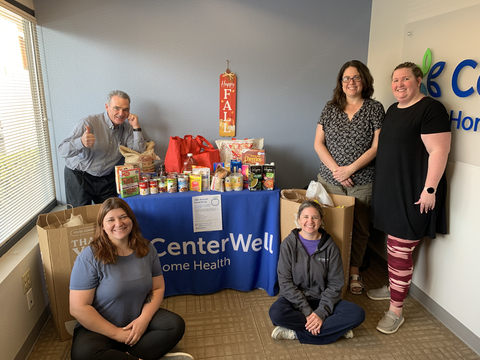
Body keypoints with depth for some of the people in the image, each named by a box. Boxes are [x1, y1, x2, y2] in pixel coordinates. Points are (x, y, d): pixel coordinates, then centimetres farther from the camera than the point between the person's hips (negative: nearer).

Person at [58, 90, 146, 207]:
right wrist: (81, 142, -43)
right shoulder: (89, 123, -16)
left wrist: (136, 128, -15)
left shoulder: (127, 128, 0)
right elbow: (62, 150, -21)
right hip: (79, 177, -3)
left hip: (106, 179, 4)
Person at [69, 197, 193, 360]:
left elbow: (158, 288, 2)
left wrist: (144, 319, -14)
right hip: (100, 328, -3)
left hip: (139, 321, 4)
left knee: (175, 325, -18)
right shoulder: (90, 257, -16)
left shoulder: (146, 249, -3)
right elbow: (78, 308, -17)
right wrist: (116, 333, -16)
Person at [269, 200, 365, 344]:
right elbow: (285, 282, -11)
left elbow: (335, 284, -4)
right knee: (276, 313, -33)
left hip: (321, 300, 2)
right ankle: (336, 328, -17)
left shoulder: (330, 246, -2)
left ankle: (295, 333, -20)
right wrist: (307, 312, -19)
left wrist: (321, 313, -18)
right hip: (294, 299, -2)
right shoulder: (289, 244, -6)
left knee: (357, 314, -22)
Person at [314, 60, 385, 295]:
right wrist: (336, 169, -9)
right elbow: (318, 143, 2)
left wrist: (350, 169, -14)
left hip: (362, 182, -1)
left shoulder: (374, 108, 0)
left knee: (359, 229, 7)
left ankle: (354, 272, 25)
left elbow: (376, 146, -6)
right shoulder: (330, 108, 6)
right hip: (330, 179, 2)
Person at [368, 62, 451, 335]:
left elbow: (439, 151, -17)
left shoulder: (430, 109, -12)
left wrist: (430, 189, -20)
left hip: (412, 194, -8)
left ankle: (396, 311, 8)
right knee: (393, 244, 18)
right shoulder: (393, 110, 15)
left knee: (401, 251, -4)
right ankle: (393, 287, 37)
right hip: (390, 189, 8)